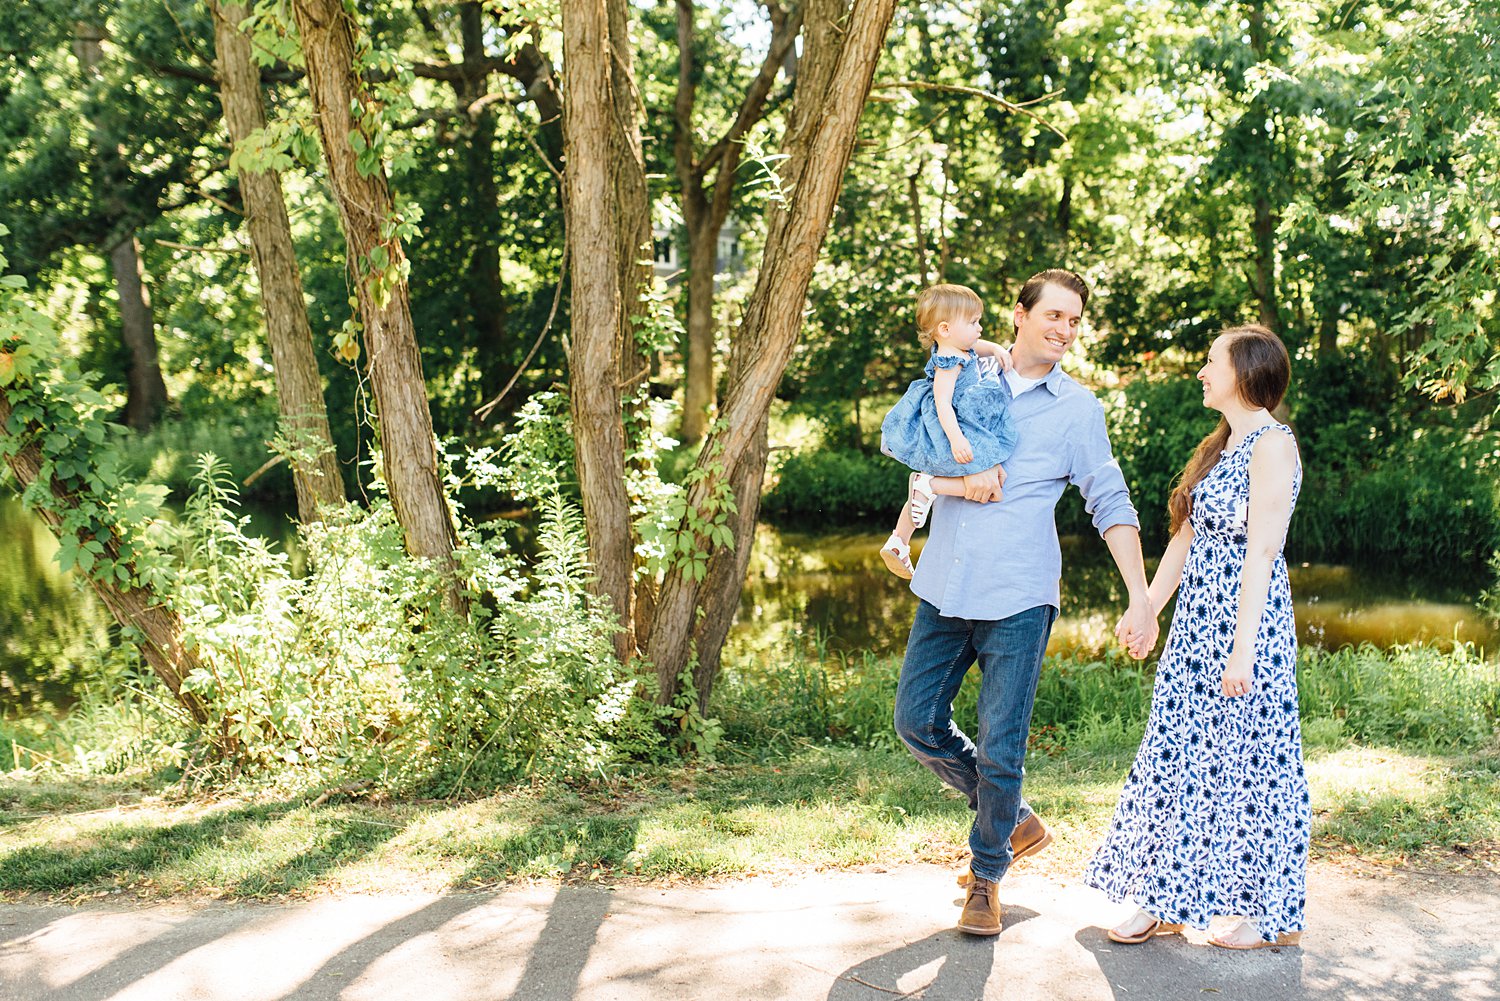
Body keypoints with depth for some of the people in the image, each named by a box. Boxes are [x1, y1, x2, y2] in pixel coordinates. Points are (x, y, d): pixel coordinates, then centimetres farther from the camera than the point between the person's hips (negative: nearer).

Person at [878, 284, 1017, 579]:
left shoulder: (958, 349, 6)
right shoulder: (948, 362, -23)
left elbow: (976, 346, 28)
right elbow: (942, 403, -32)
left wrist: (996, 349, 7)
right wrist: (956, 438, -42)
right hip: (941, 430, -10)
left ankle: (897, 543, 27)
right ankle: (926, 484, -17)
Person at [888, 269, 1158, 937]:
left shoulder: (1077, 409, 4)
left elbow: (1111, 505, 2)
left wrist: (1141, 598, -7)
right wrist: (961, 481, -13)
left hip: (1016, 599, -3)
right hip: (945, 588, 3)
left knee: (999, 748, -3)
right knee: (917, 720, 5)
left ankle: (987, 873, 20)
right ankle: (1012, 819, 27)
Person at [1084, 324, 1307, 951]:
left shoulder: (1272, 444, -13)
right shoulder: (1220, 445, 15)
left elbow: (1262, 552, -19)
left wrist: (1242, 647, -23)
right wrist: (1147, 608, 17)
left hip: (1245, 618, -9)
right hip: (1197, 620, 9)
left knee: (1244, 760, 0)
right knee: (1178, 753, 10)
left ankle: (1276, 915, 16)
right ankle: (1166, 903, 20)